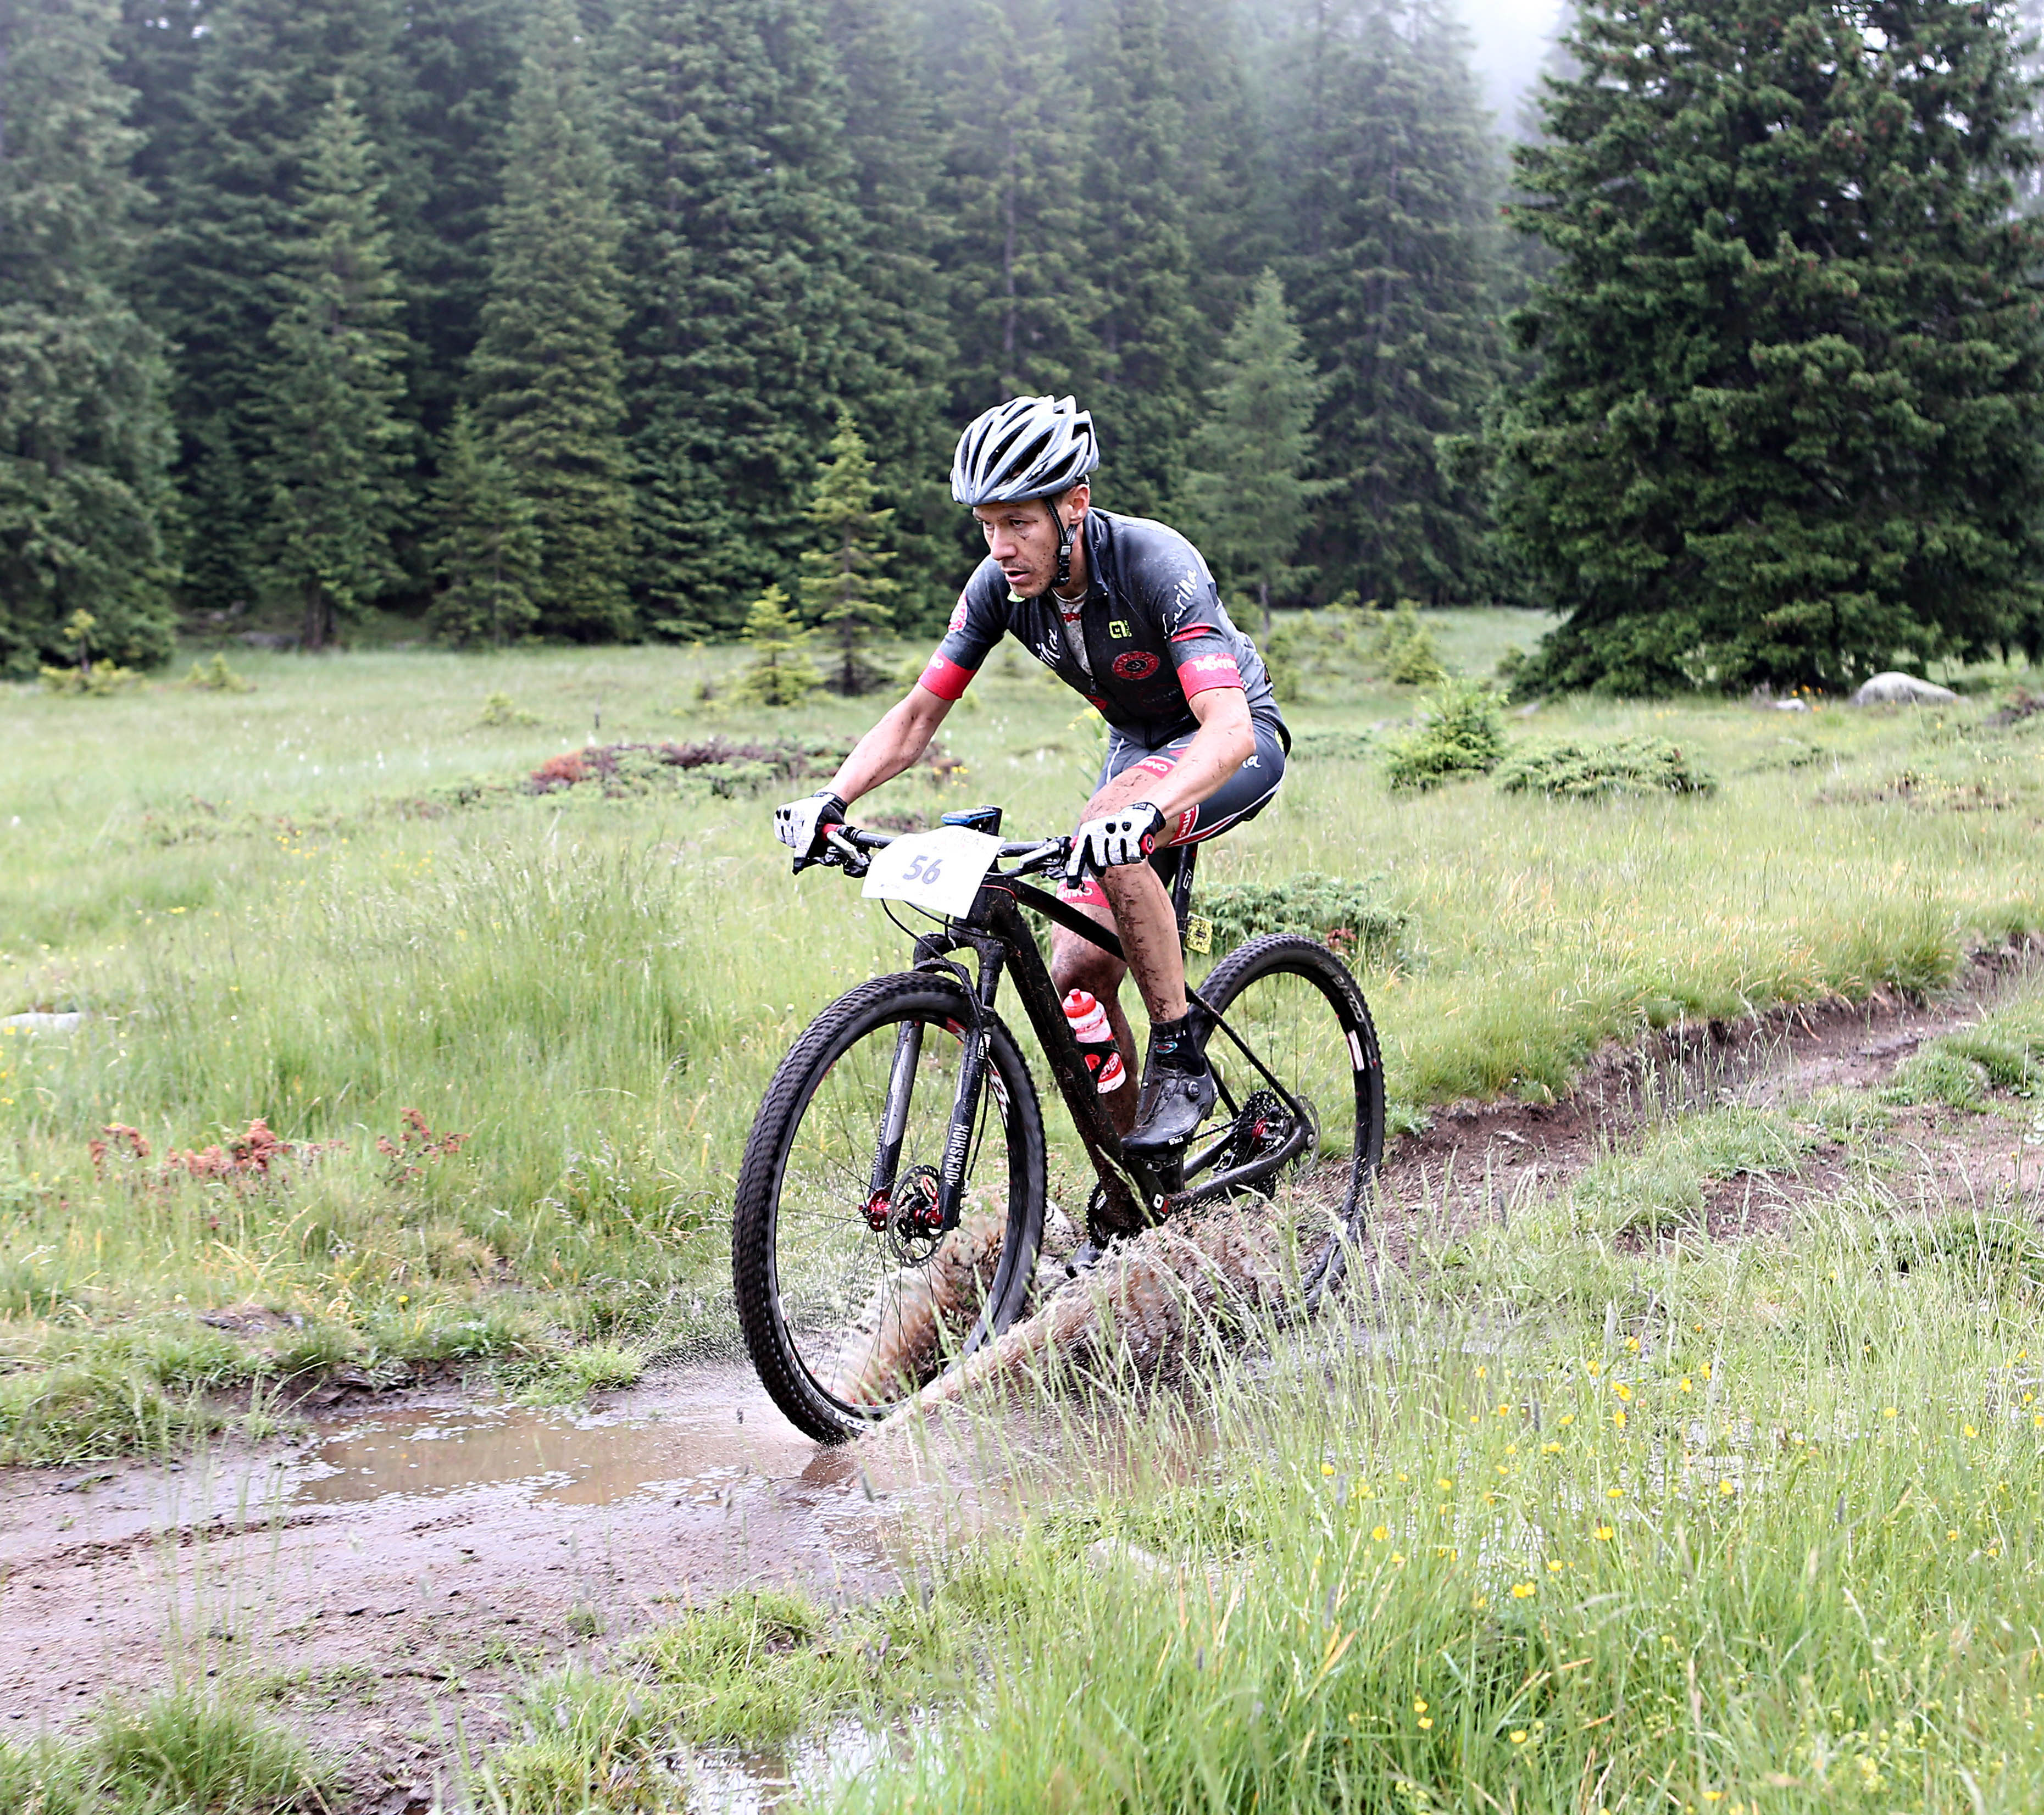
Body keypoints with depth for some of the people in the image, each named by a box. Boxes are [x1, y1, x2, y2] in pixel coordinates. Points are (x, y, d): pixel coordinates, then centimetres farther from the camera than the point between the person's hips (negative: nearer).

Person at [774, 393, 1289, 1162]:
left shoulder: (1156, 564, -32)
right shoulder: (999, 585, -15)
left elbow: (1228, 728, -42)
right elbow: (918, 714, -10)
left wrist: (1146, 811, -61)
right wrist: (833, 798, -28)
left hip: (1235, 745, -6)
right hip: (1135, 745, 6)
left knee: (1108, 828, -37)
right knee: (1078, 974, -8)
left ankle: (1180, 1056, -23)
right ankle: (1133, 1167, 11)